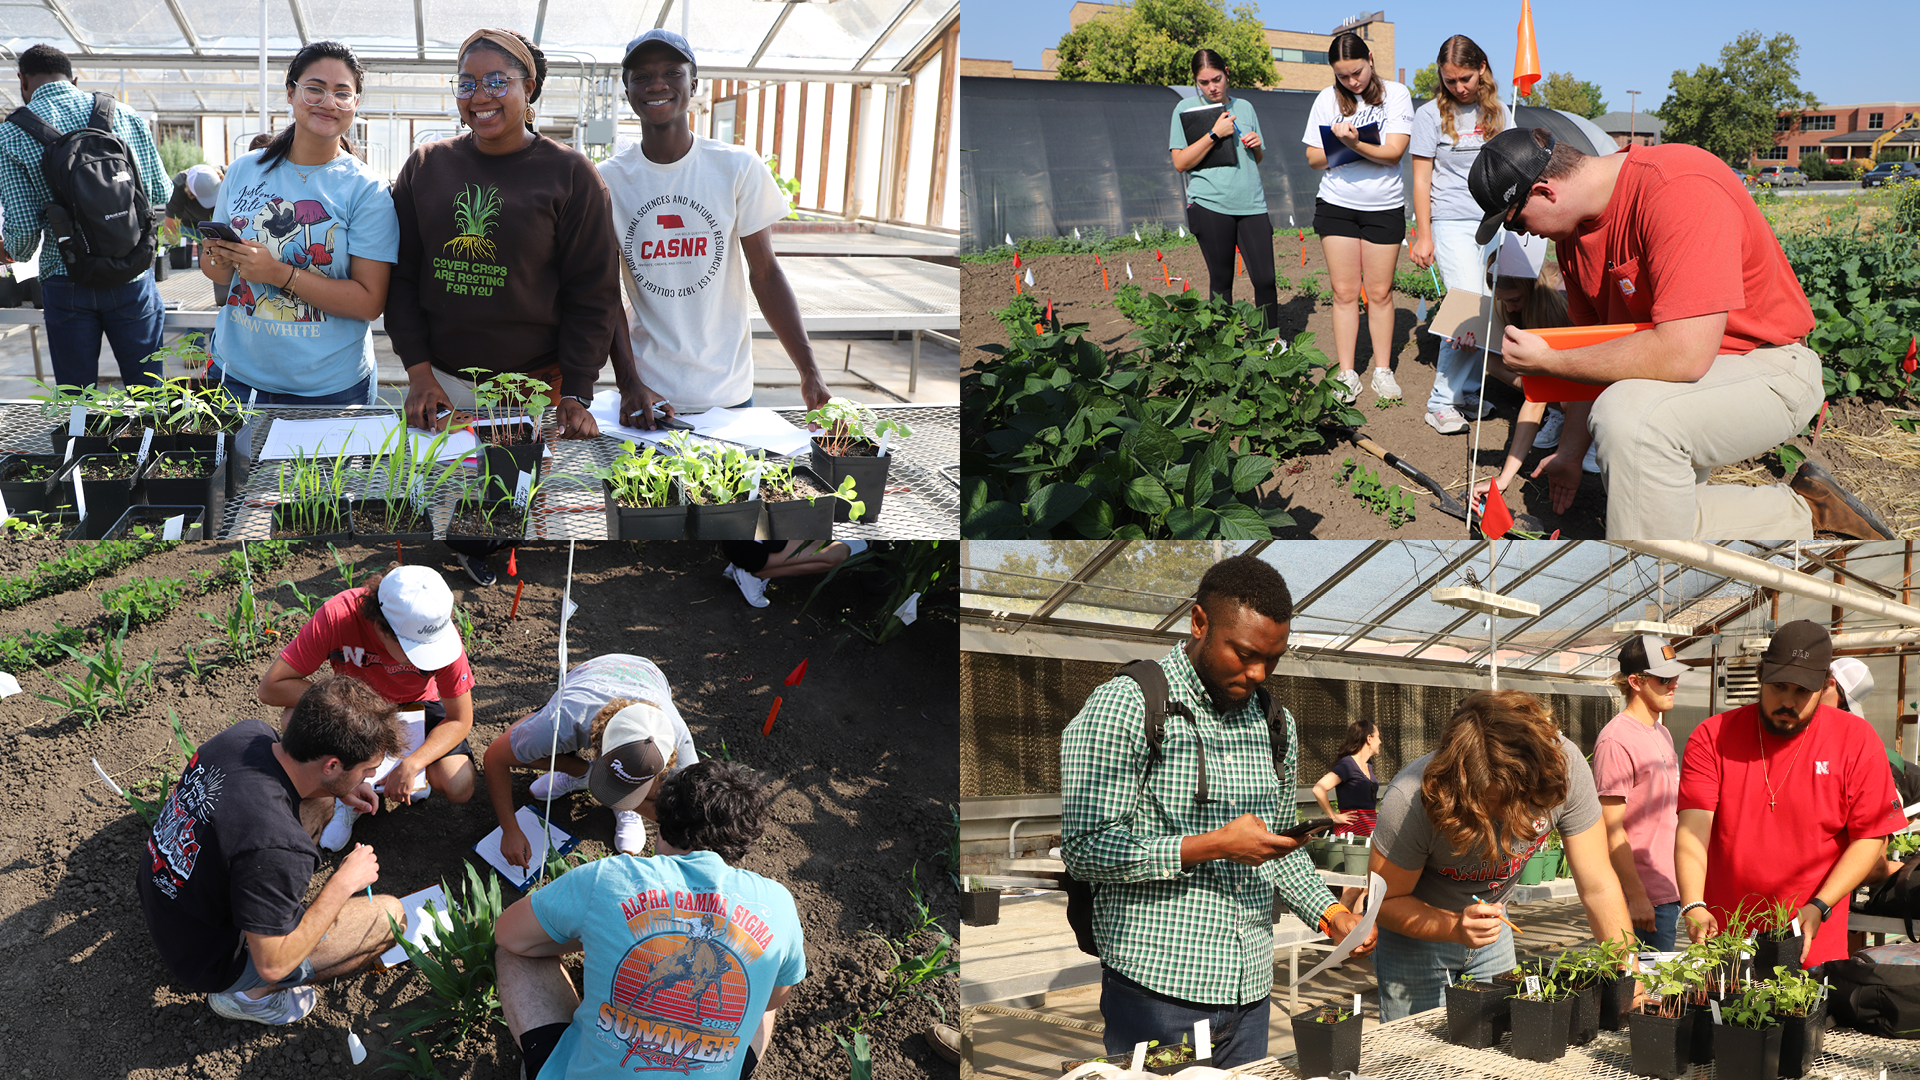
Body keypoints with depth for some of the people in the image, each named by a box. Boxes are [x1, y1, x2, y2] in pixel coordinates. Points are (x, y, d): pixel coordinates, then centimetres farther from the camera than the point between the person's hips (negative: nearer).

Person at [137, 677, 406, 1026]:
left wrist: (341, 788, 1)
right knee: (390, 915, -5)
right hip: (207, 963, -8)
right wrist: (343, 883, -19)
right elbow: (272, 964, -28)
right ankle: (251, 994, 2)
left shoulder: (247, 733, -16)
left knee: (320, 797, 9)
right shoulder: (277, 846, -39)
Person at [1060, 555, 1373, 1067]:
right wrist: (1212, 846, -20)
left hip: (1251, 993, 6)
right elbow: (1085, 850, -16)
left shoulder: (1276, 722, 12)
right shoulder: (1122, 707, -10)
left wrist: (1330, 914, 4)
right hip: (1158, 991, -6)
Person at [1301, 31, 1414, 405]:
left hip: (1384, 207, -1)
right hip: (1336, 205, 1)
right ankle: (1346, 374, 7)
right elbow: (1313, 158, 4)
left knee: (1380, 292, 4)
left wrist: (1354, 144, -26)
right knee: (1345, 292, 1)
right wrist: (1340, 145, -15)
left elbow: (1393, 152, -12)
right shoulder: (1327, 100, 4)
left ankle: (1383, 371, 14)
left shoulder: (1395, 95, -2)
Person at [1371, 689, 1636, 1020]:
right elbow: (1385, 901, -22)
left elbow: (1598, 887, -19)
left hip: (1492, 933, 4)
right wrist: (1456, 928, -39)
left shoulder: (1564, 766, -28)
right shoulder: (1410, 801, -37)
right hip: (1416, 933, -3)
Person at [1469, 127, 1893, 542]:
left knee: (1628, 413, -37)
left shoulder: (1681, 187, -29)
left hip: (1767, 371, -9)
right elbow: (1593, 345, 11)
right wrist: (1570, 453, 8)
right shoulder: (1573, 225, 0)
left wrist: (1549, 361, -26)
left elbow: (1685, 353, -36)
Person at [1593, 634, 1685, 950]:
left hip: (1670, 891, 9)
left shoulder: (1662, 734, 15)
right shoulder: (1616, 741, -15)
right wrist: (1636, 895, -19)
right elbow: (1612, 829, -17)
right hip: (1642, 896, -9)